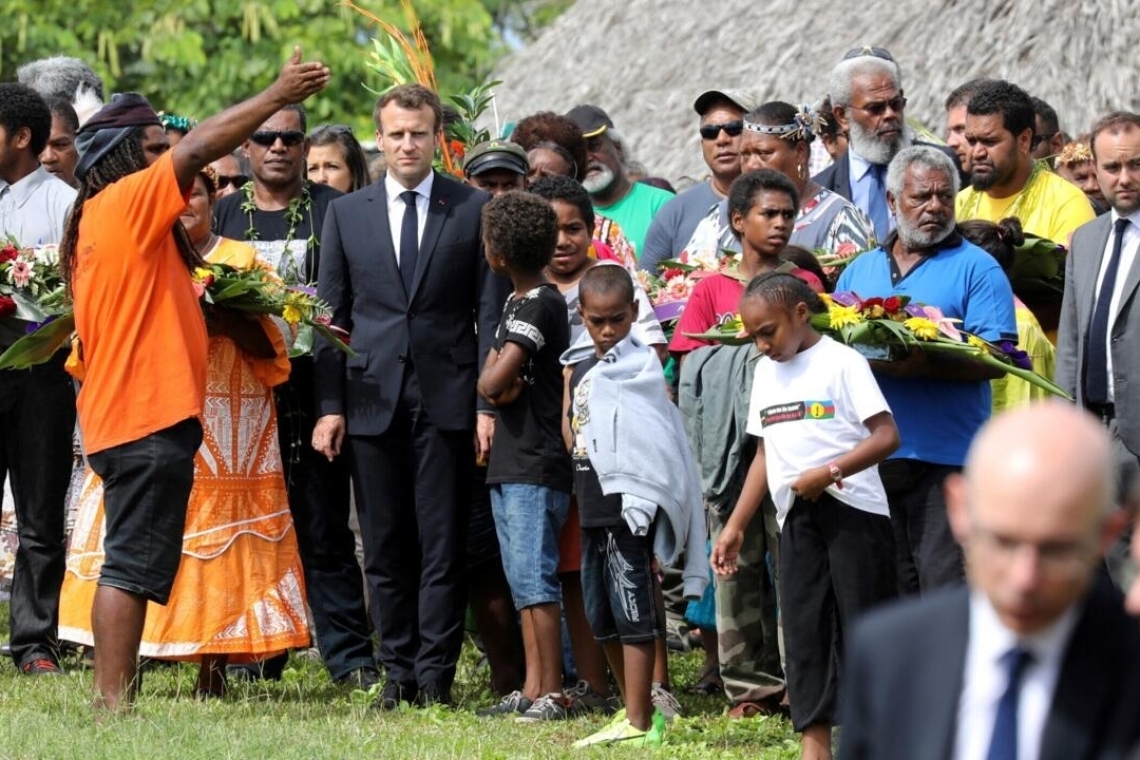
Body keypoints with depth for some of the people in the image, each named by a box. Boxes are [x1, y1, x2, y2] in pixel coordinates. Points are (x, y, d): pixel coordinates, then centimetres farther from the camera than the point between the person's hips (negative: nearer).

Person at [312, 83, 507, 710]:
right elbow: (332, 316, 9)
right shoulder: (345, 214, 9)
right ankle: (398, 670, 12)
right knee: (385, 549, 5)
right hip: (372, 400, 2)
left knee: (442, 545, -1)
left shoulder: (473, 209, 4)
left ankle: (435, 673, 4)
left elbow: (491, 312, 2)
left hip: (446, 399, -2)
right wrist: (329, 406, 1)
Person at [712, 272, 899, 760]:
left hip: (853, 509, -7)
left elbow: (886, 435, -14)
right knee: (803, 628, 3)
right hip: (797, 518, 7)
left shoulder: (840, 362, -7)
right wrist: (735, 526, 15)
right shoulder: (766, 373, 14)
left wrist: (828, 472, -22)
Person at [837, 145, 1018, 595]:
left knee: (945, 594, -9)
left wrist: (924, 366, -23)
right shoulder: (859, 271, 17)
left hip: (946, 460, -5)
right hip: (868, 457, 5)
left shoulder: (976, 269, 0)